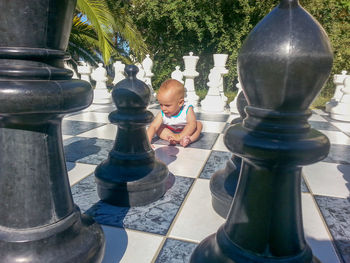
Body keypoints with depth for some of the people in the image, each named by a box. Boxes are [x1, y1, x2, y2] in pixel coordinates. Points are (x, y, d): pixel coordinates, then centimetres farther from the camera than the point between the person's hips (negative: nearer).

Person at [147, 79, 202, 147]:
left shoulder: (187, 110, -28)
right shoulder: (162, 114, -22)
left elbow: (192, 124, -39)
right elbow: (153, 127, -28)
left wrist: (180, 136, -51)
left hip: (186, 132, -2)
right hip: (170, 132, 2)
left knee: (199, 124, -23)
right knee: (159, 128, -17)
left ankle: (189, 139, -46)